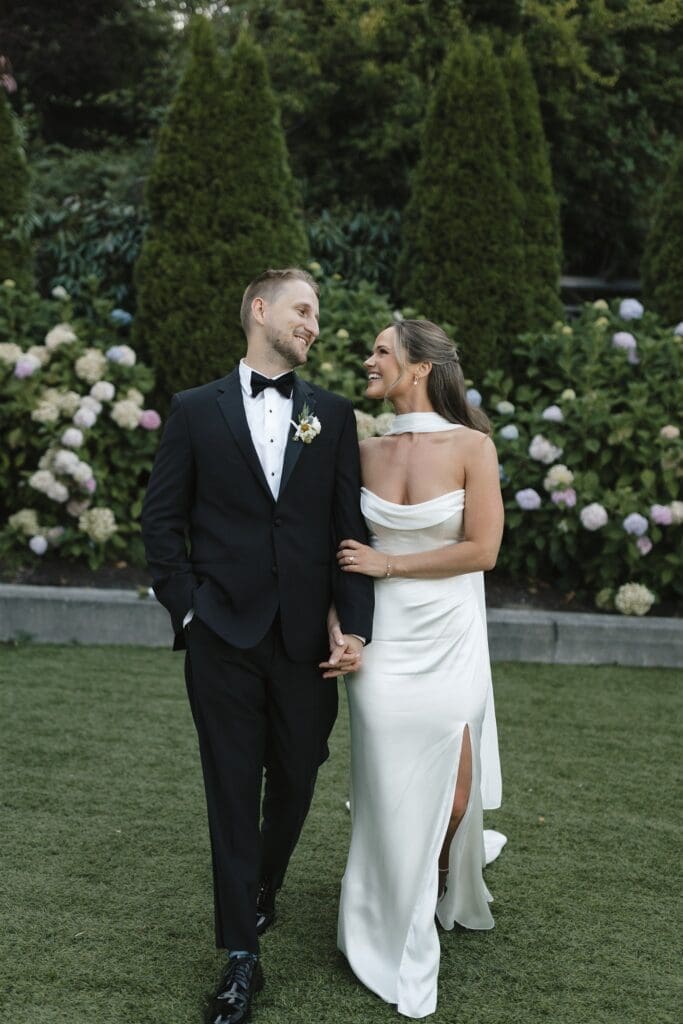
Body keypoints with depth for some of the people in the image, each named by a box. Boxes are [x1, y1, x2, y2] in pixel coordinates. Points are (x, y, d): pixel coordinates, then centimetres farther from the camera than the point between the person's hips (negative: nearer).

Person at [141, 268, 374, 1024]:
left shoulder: (333, 415, 5)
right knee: (233, 790, 5)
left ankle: (263, 886, 44)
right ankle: (241, 956, 17)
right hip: (223, 638, -2)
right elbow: (162, 520, 3)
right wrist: (188, 608, -4)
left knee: (295, 779, 14)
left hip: (306, 638, 2)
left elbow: (350, 527, 3)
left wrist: (353, 624, -4)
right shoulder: (196, 410, 2)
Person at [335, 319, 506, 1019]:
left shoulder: (471, 446, -7)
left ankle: (442, 895, 36)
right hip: (382, 641, 2)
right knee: (392, 796, 3)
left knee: (453, 795, 2)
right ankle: (398, 942, 25)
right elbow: (344, 548, 10)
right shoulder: (367, 452, 4)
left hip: (449, 641, -2)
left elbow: (482, 549, -11)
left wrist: (387, 564, -10)